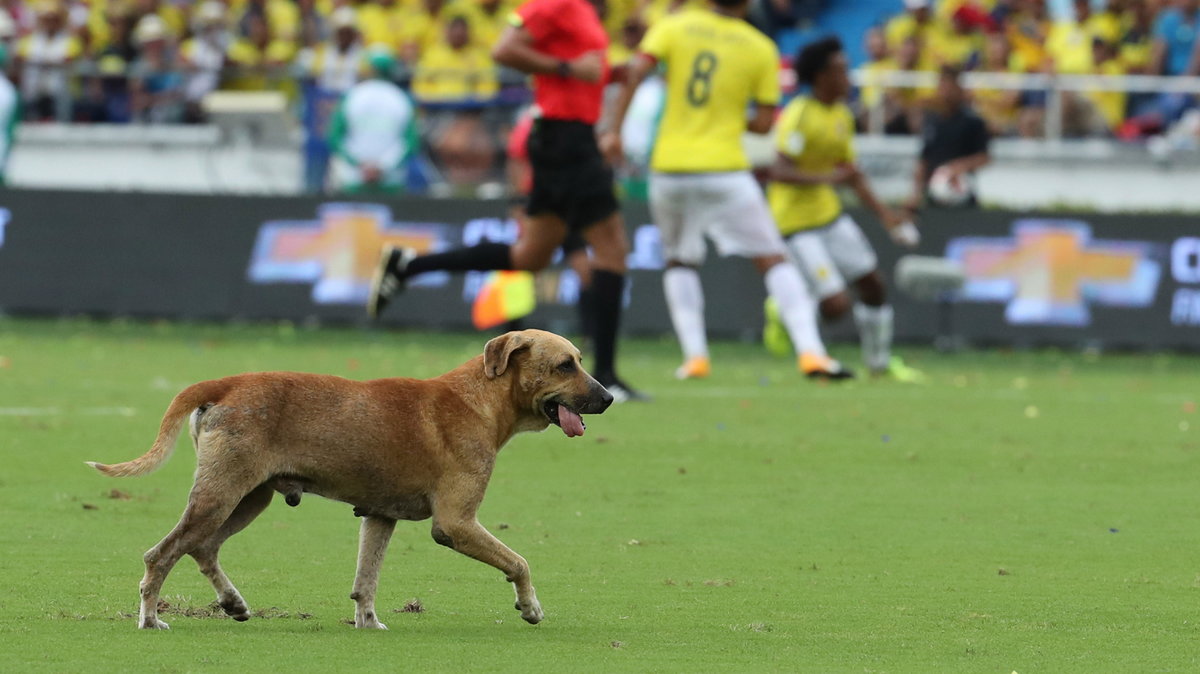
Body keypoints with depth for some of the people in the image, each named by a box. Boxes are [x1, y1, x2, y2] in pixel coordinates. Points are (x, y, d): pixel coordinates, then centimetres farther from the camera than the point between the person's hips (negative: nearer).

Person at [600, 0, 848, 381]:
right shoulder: (761, 49, 2)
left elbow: (635, 73, -10)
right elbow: (764, 122, 3)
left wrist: (614, 130, -8)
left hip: (669, 168, 2)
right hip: (725, 171, -2)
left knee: (680, 262, 20)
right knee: (773, 260, 4)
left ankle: (694, 355, 5)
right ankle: (810, 352, -8)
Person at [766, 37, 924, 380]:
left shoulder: (842, 115, 7)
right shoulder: (799, 115, -20)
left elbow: (849, 172, 17)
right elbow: (780, 172, -28)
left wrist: (884, 213, 12)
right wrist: (829, 177, -37)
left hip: (828, 211, 9)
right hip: (796, 220, -9)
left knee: (873, 283, 11)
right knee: (836, 305, -16)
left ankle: (879, 361, 30)